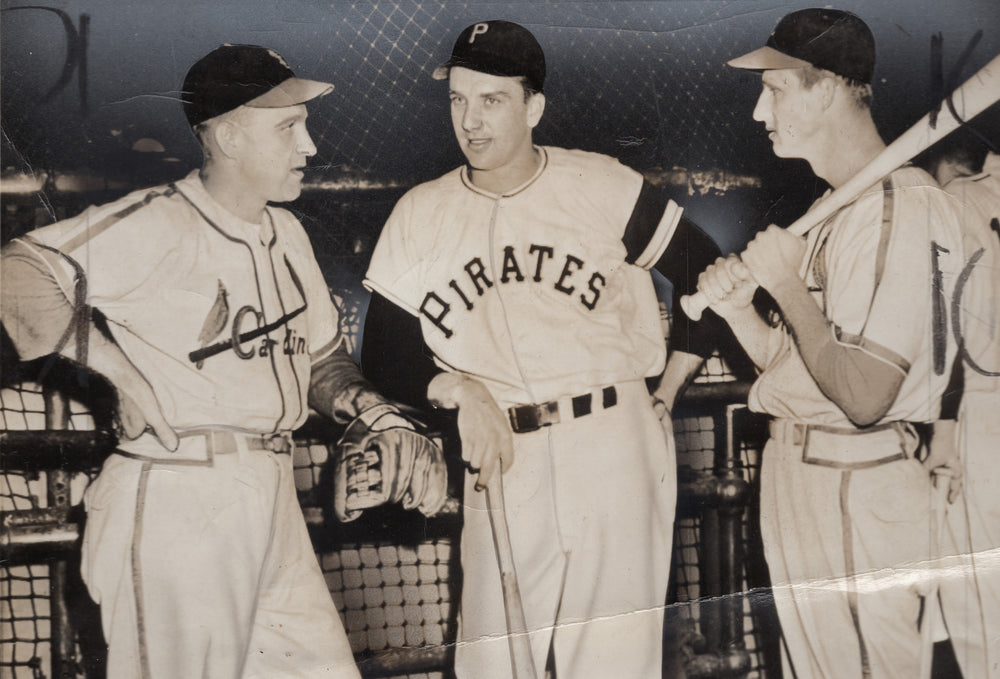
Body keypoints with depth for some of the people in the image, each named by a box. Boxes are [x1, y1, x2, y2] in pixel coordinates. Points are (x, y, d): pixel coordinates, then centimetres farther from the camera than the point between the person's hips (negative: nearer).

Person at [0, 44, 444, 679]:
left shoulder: (286, 233, 14)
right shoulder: (158, 225, -12)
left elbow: (321, 361, 22)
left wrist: (376, 412, 5)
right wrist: (124, 372, -20)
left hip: (272, 500, 8)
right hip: (176, 503, -8)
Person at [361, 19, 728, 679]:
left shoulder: (605, 188, 0)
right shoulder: (419, 216, 7)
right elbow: (387, 357, 9)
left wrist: (667, 394, 6)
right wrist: (460, 390, -9)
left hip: (615, 453, -2)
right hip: (499, 464, 2)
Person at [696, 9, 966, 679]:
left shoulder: (903, 204, -19)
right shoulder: (839, 207, 15)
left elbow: (865, 396, -27)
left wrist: (785, 278, -17)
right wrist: (738, 308, -2)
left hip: (857, 498, -10)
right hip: (805, 478, 10)